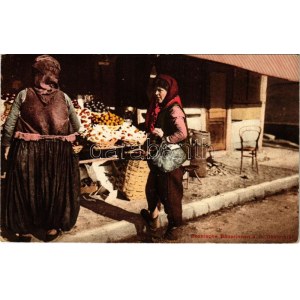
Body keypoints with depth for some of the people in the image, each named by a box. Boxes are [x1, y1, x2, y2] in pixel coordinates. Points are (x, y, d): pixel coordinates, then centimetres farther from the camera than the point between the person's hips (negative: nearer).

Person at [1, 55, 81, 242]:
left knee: (26, 187, 18)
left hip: (27, 152, 0)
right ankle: (53, 227, 30)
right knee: (56, 188, 17)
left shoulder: (24, 95, -7)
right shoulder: (63, 97, -3)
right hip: (59, 154, 1)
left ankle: (26, 227, 32)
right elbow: (77, 126, 3)